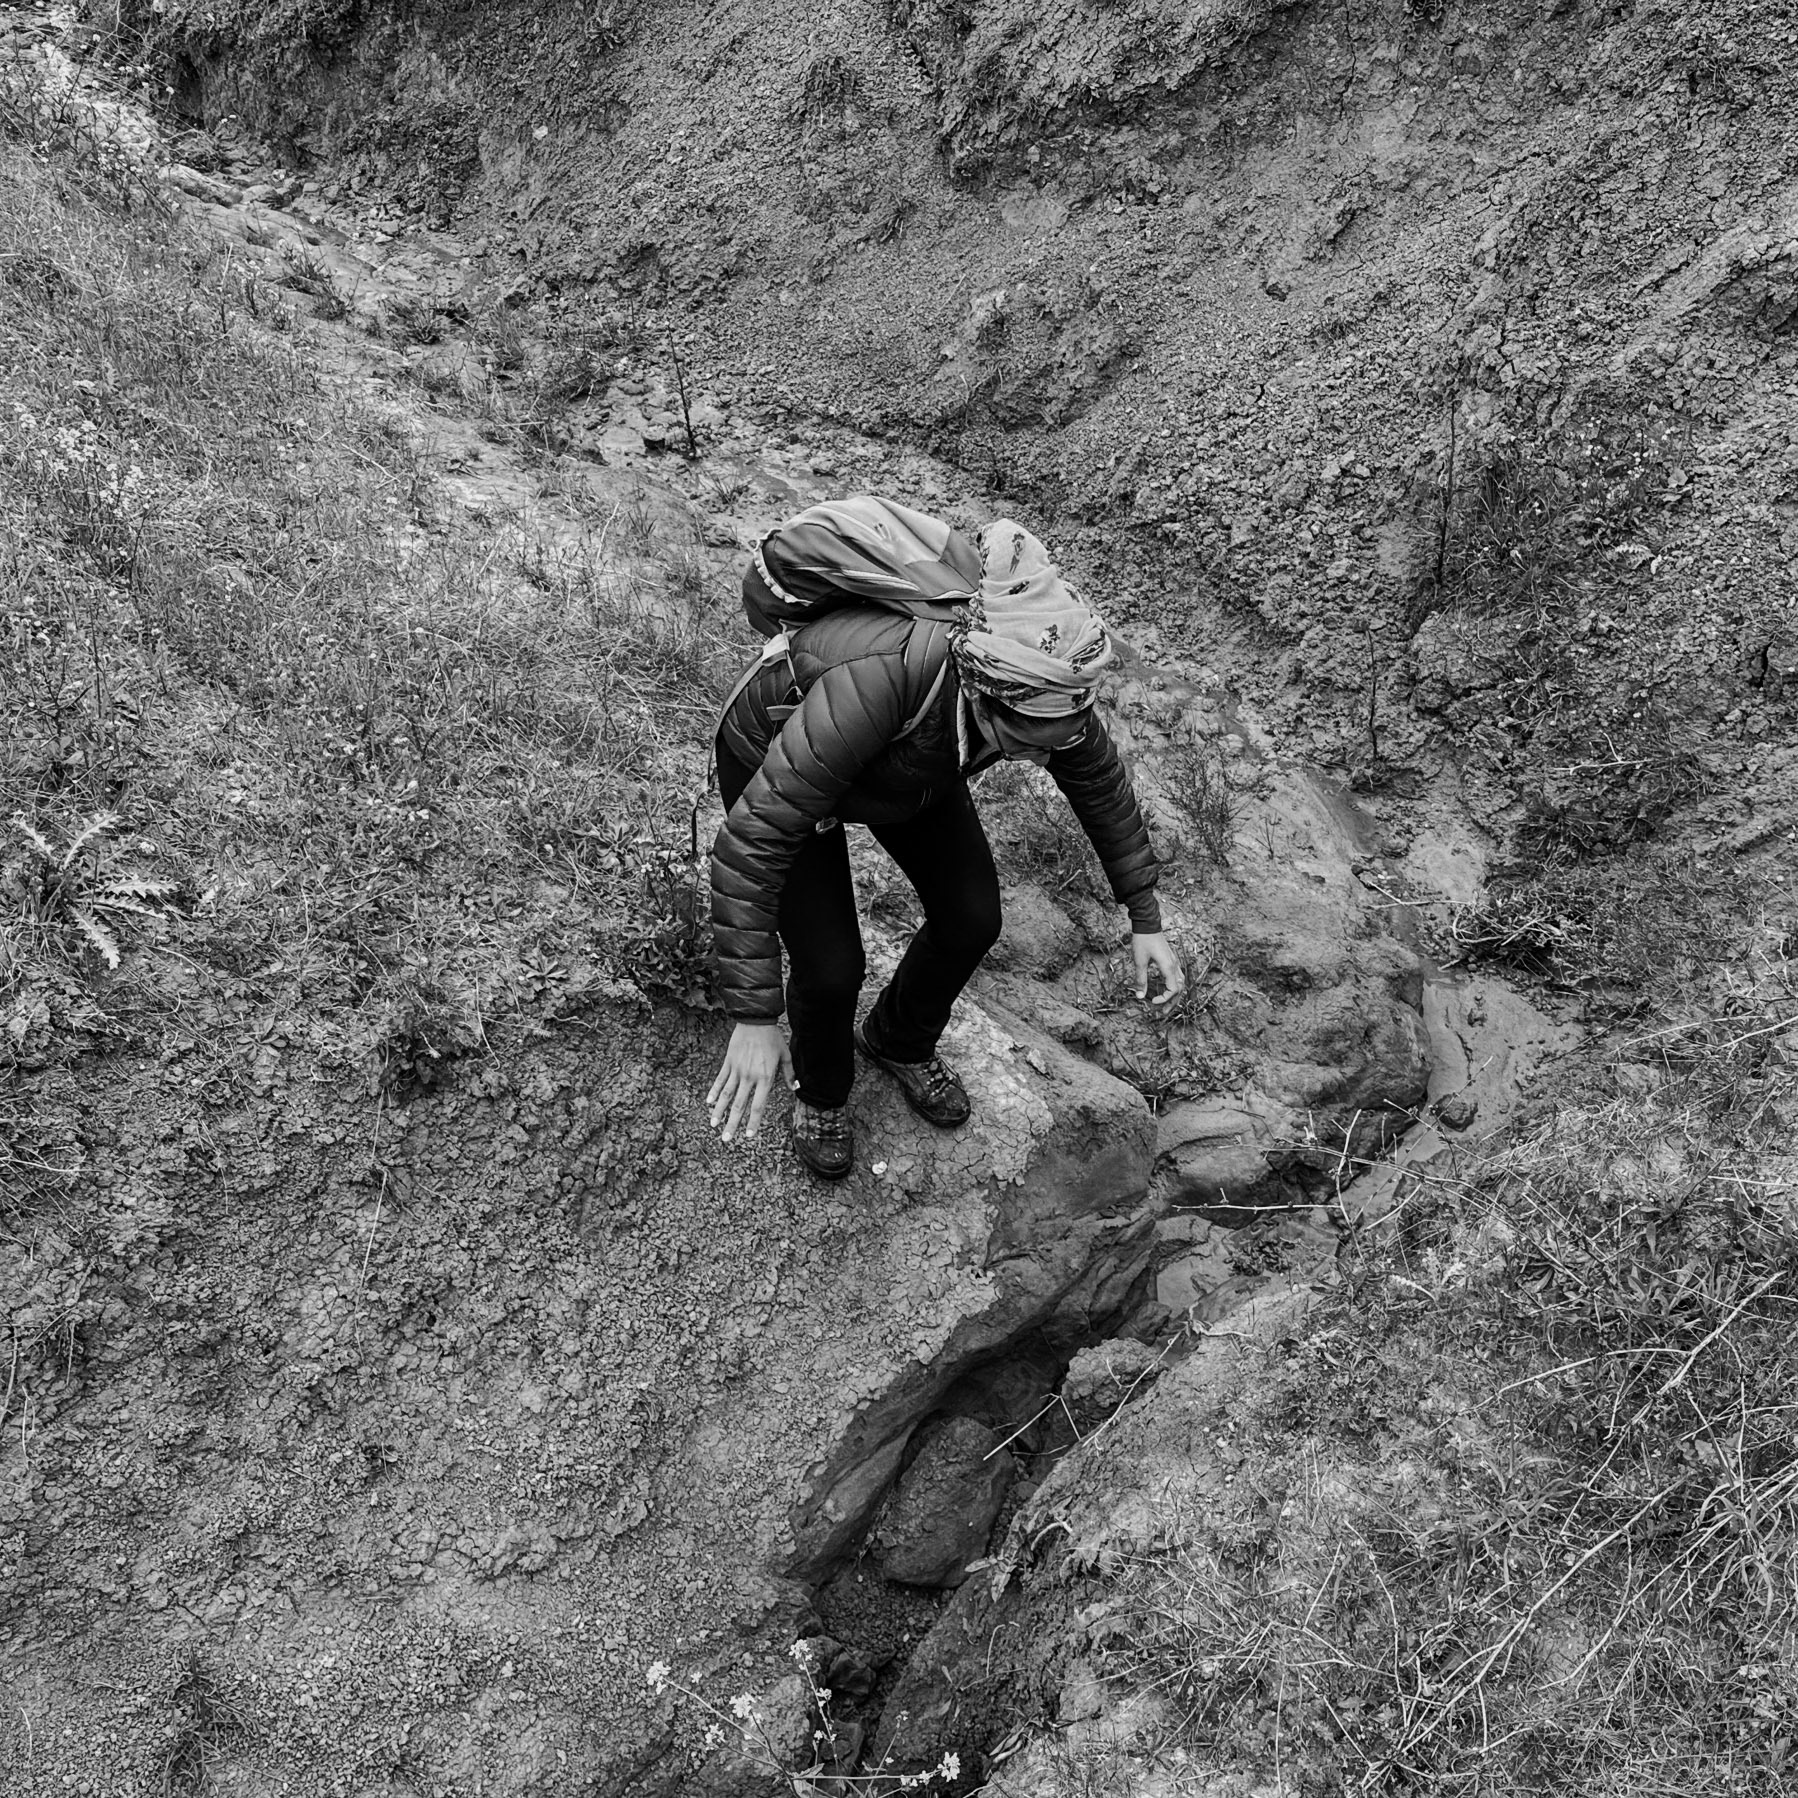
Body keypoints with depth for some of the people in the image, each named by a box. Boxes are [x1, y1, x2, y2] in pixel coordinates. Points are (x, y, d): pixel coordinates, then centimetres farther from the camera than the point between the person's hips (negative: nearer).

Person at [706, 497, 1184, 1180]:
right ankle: (820, 1087, 28)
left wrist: (1146, 919, -3)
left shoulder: (1045, 673, -29)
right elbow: (748, 846, -43)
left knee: (972, 918, 2)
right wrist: (755, 1020, -40)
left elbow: (1099, 782, -7)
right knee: (832, 968, -8)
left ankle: (898, 1040, 35)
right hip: (772, 762, -5)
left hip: (903, 758, 5)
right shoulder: (880, 680, -48)